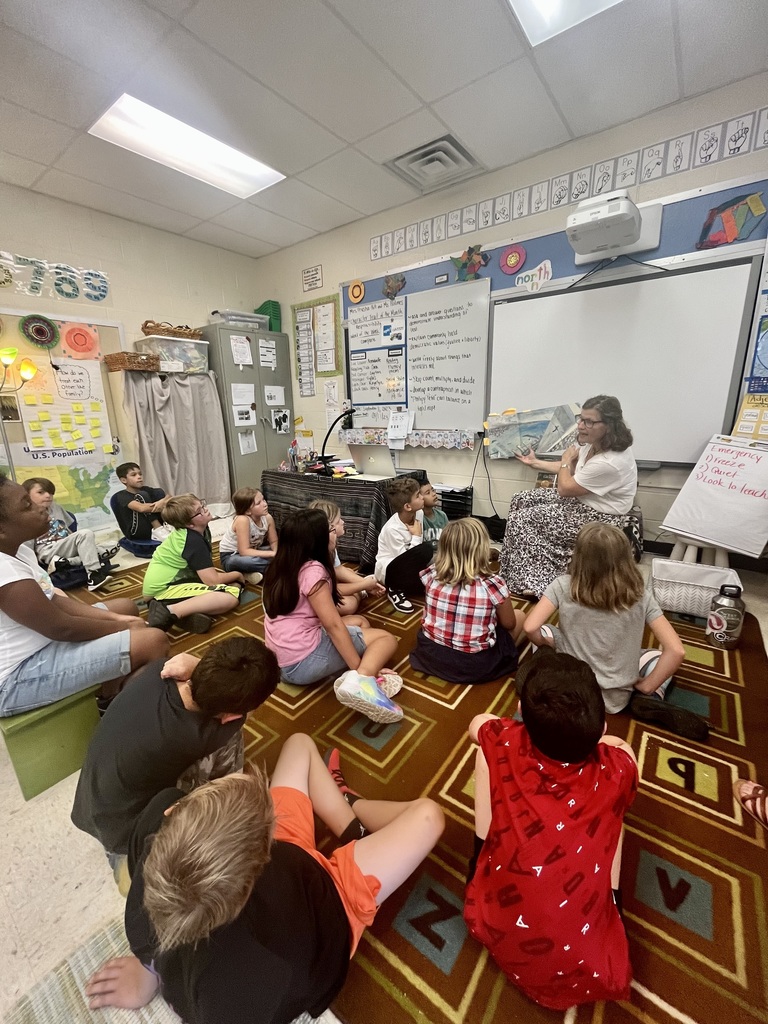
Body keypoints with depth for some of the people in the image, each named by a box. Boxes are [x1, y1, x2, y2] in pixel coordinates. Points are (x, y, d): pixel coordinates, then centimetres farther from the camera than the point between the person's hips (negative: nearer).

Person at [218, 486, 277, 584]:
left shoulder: (268, 518, -14)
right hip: (231, 557, -6)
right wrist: (273, 554, -37)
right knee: (245, 561, -41)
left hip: (251, 552, 6)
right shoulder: (242, 520, -31)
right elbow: (244, 551, -33)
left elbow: (274, 542, -2)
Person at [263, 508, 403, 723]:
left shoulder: (282, 565, 7)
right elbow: (333, 625, -19)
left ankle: (359, 677, -5)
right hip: (302, 662, -9)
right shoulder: (312, 570, -20)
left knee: (360, 622, 19)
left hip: (279, 659, 9)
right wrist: (359, 668, -14)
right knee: (387, 638, 1)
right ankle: (360, 681, -24)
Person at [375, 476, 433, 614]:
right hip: (389, 570, -7)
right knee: (426, 550, -30)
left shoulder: (419, 513, -9)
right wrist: (416, 536, -21)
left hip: (408, 568, 7)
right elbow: (405, 560, -23)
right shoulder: (392, 528, -28)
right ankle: (396, 590, -13)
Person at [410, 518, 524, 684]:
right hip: (475, 665, -3)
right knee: (519, 616, 17)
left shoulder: (431, 575, -13)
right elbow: (508, 624, -6)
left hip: (430, 655, 4)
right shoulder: (492, 584, -23)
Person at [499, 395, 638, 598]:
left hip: (598, 520, -10)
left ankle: (532, 583, -1)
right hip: (580, 500, 10)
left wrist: (565, 461, -3)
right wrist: (535, 462, 17)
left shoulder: (610, 462, -32)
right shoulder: (591, 443, -4)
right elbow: (572, 470, 14)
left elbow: (564, 488, -20)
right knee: (521, 500, 6)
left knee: (520, 520, -14)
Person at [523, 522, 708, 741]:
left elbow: (531, 628, -20)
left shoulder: (564, 586, -17)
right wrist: (646, 688, -2)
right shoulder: (640, 595, -13)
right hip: (616, 699, 1)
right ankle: (650, 701, 0)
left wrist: (546, 643, 3)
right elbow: (677, 650, -14)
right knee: (663, 655, 22)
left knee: (544, 632, 22)